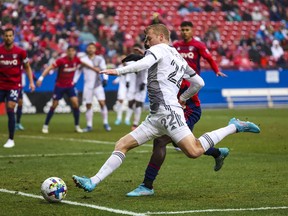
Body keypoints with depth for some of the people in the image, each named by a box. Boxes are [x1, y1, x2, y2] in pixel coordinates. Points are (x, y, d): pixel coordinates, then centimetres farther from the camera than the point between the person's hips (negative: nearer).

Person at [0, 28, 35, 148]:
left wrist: (31, 82, 0)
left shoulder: (20, 52, -3)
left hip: (14, 86, -1)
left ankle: (11, 140, 0)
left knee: (10, 110, -10)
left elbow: (27, 67, 8)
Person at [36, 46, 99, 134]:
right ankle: (45, 126, 15)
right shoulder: (61, 60, -22)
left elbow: (83, 64, 14)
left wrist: (93, 68, 22)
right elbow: (49, 68, -26)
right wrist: (41, 78, -35)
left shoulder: (76, 59, -8)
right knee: (54, 105, 0)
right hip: (59, 86, -3)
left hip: (70, 86, 3)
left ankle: (77, 126, 3)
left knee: (75, 103, -10)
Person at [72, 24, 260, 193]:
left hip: (168, 110, -10)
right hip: (156, 117, 10)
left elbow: (144, 64, -19)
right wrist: (183, 98, 39)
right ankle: (93, 182, -1)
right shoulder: (179, 58, 26)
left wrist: (118, 71, -15)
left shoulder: (160, 49, 2)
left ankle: (234, 127, -8)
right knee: (122, 145, 5)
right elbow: (199, 83, 27)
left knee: (194, 151, -22)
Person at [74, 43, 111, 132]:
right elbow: (78, 72, 12)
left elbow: (104, 69, -7)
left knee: (102, 103, -12)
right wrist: (73, 82, 5)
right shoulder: (82, 60, 6)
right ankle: (89, 125, 10)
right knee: (88, 105, 3)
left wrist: (105, 79, -24)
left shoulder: (99, 59, 2)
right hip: (87, 86, 1)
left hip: (98, 84, -1)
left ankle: (105, 123, -3)